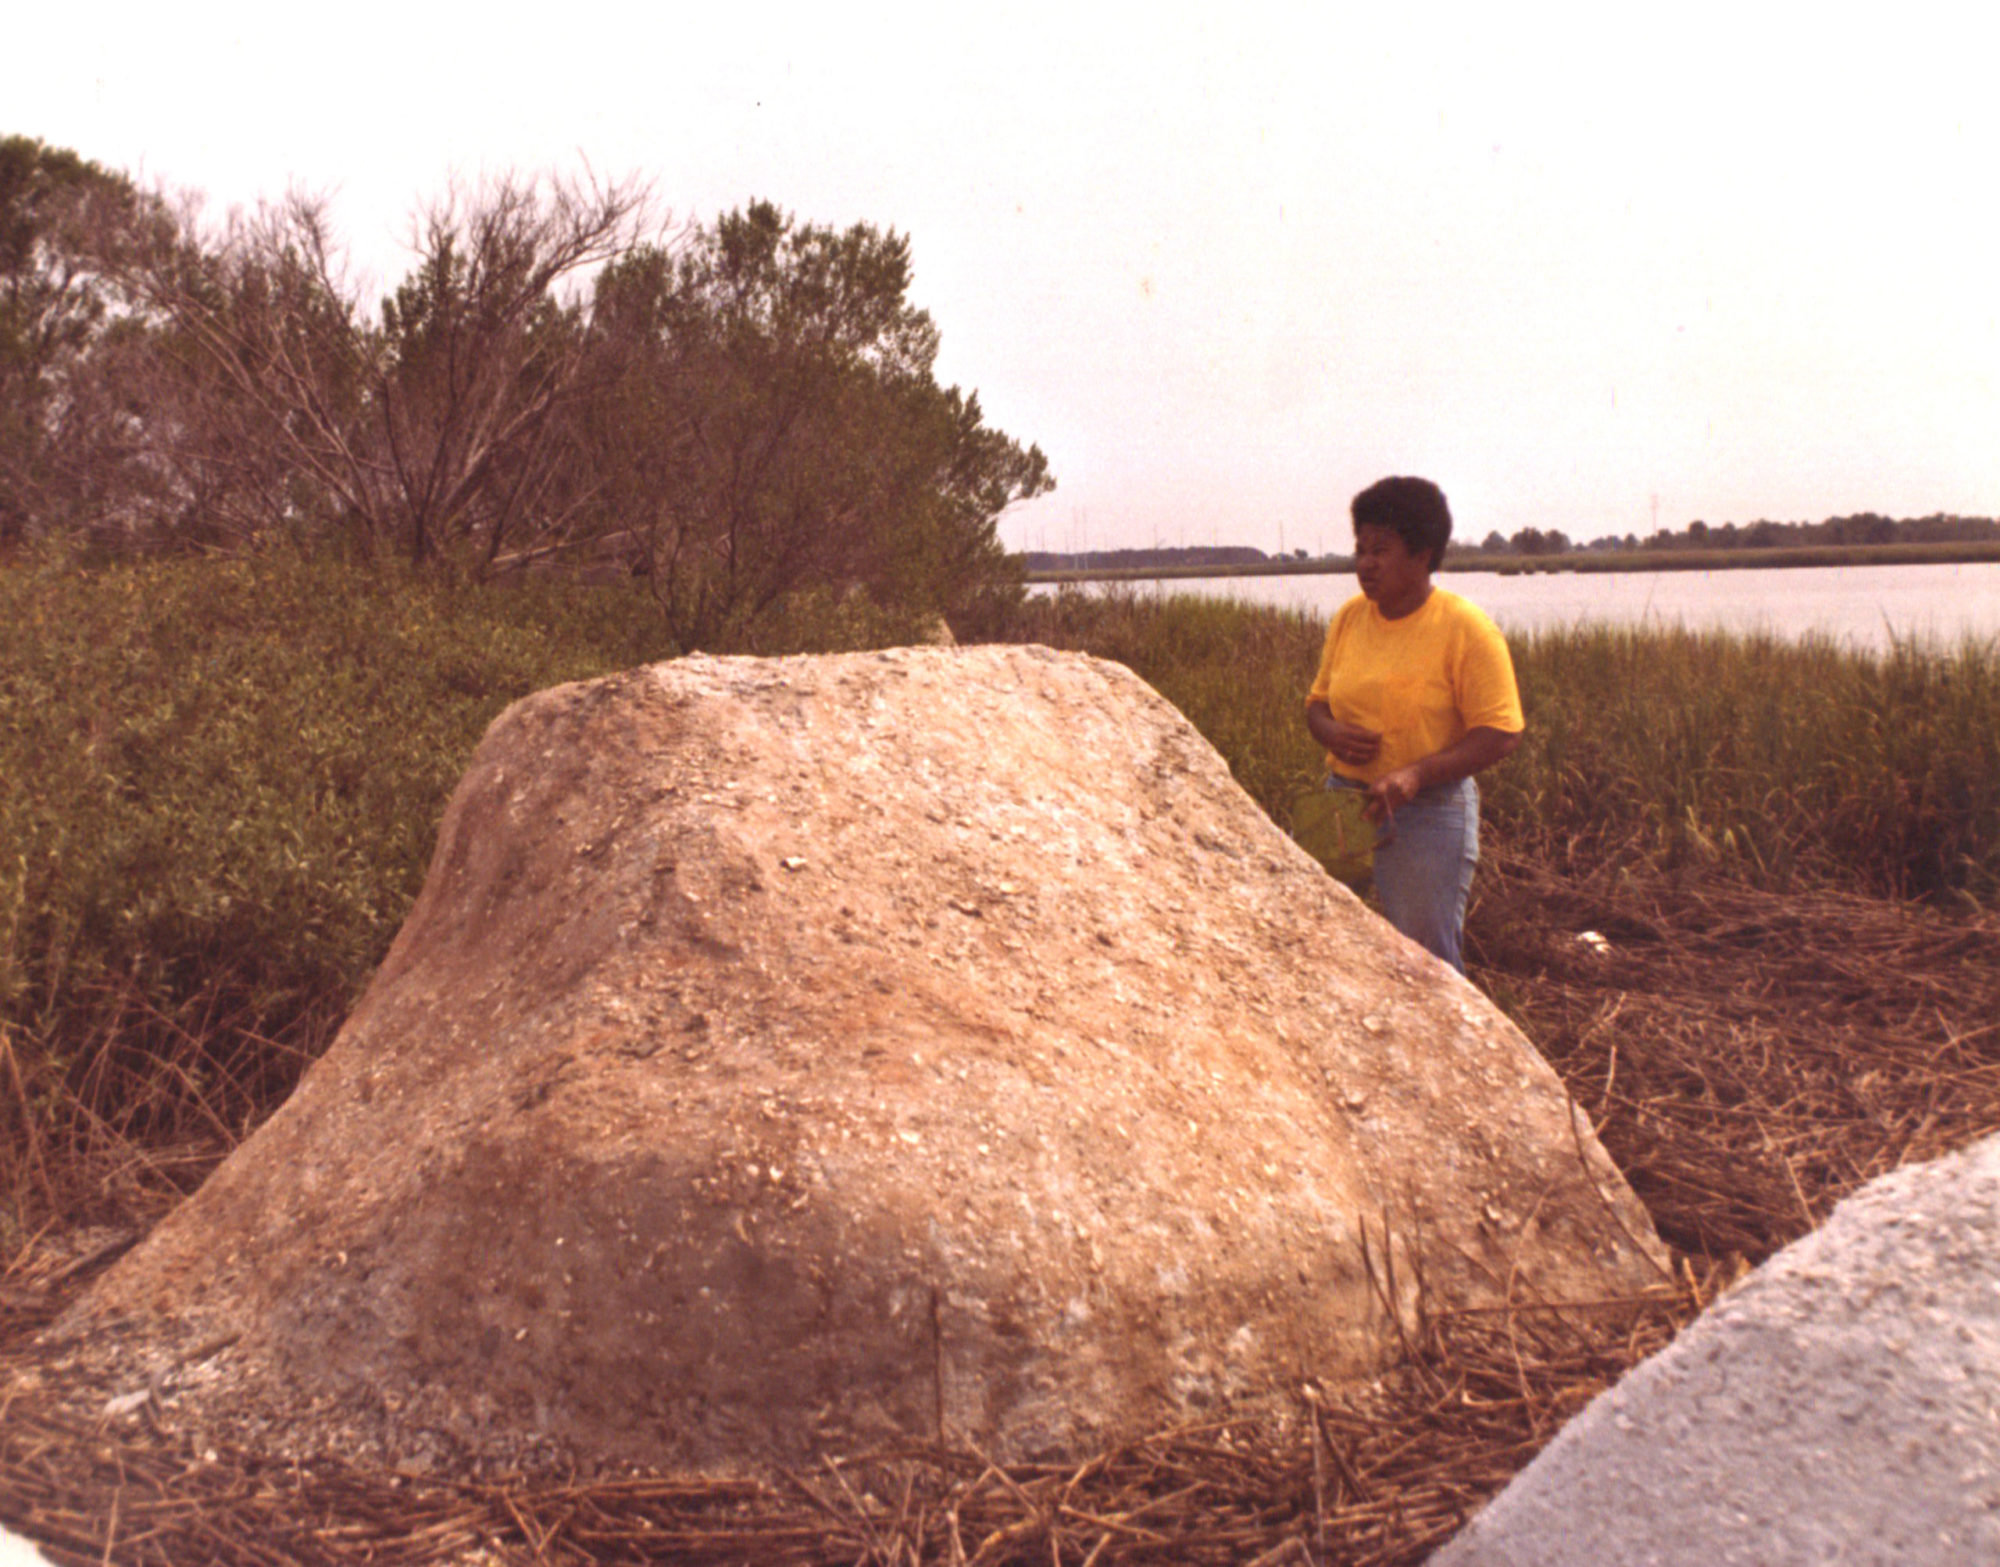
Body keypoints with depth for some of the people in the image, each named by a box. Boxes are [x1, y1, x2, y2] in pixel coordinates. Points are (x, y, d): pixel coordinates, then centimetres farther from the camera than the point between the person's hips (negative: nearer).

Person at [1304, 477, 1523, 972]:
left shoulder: (1465, 628, -10)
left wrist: (1416, 773, -24)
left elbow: (1500, 734, -12)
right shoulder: (1349, 618, 8)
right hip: (1344, 803, 5)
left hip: (1427, 813, -5)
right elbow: (1318, 701, 18)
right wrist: (1330, 731, -7)